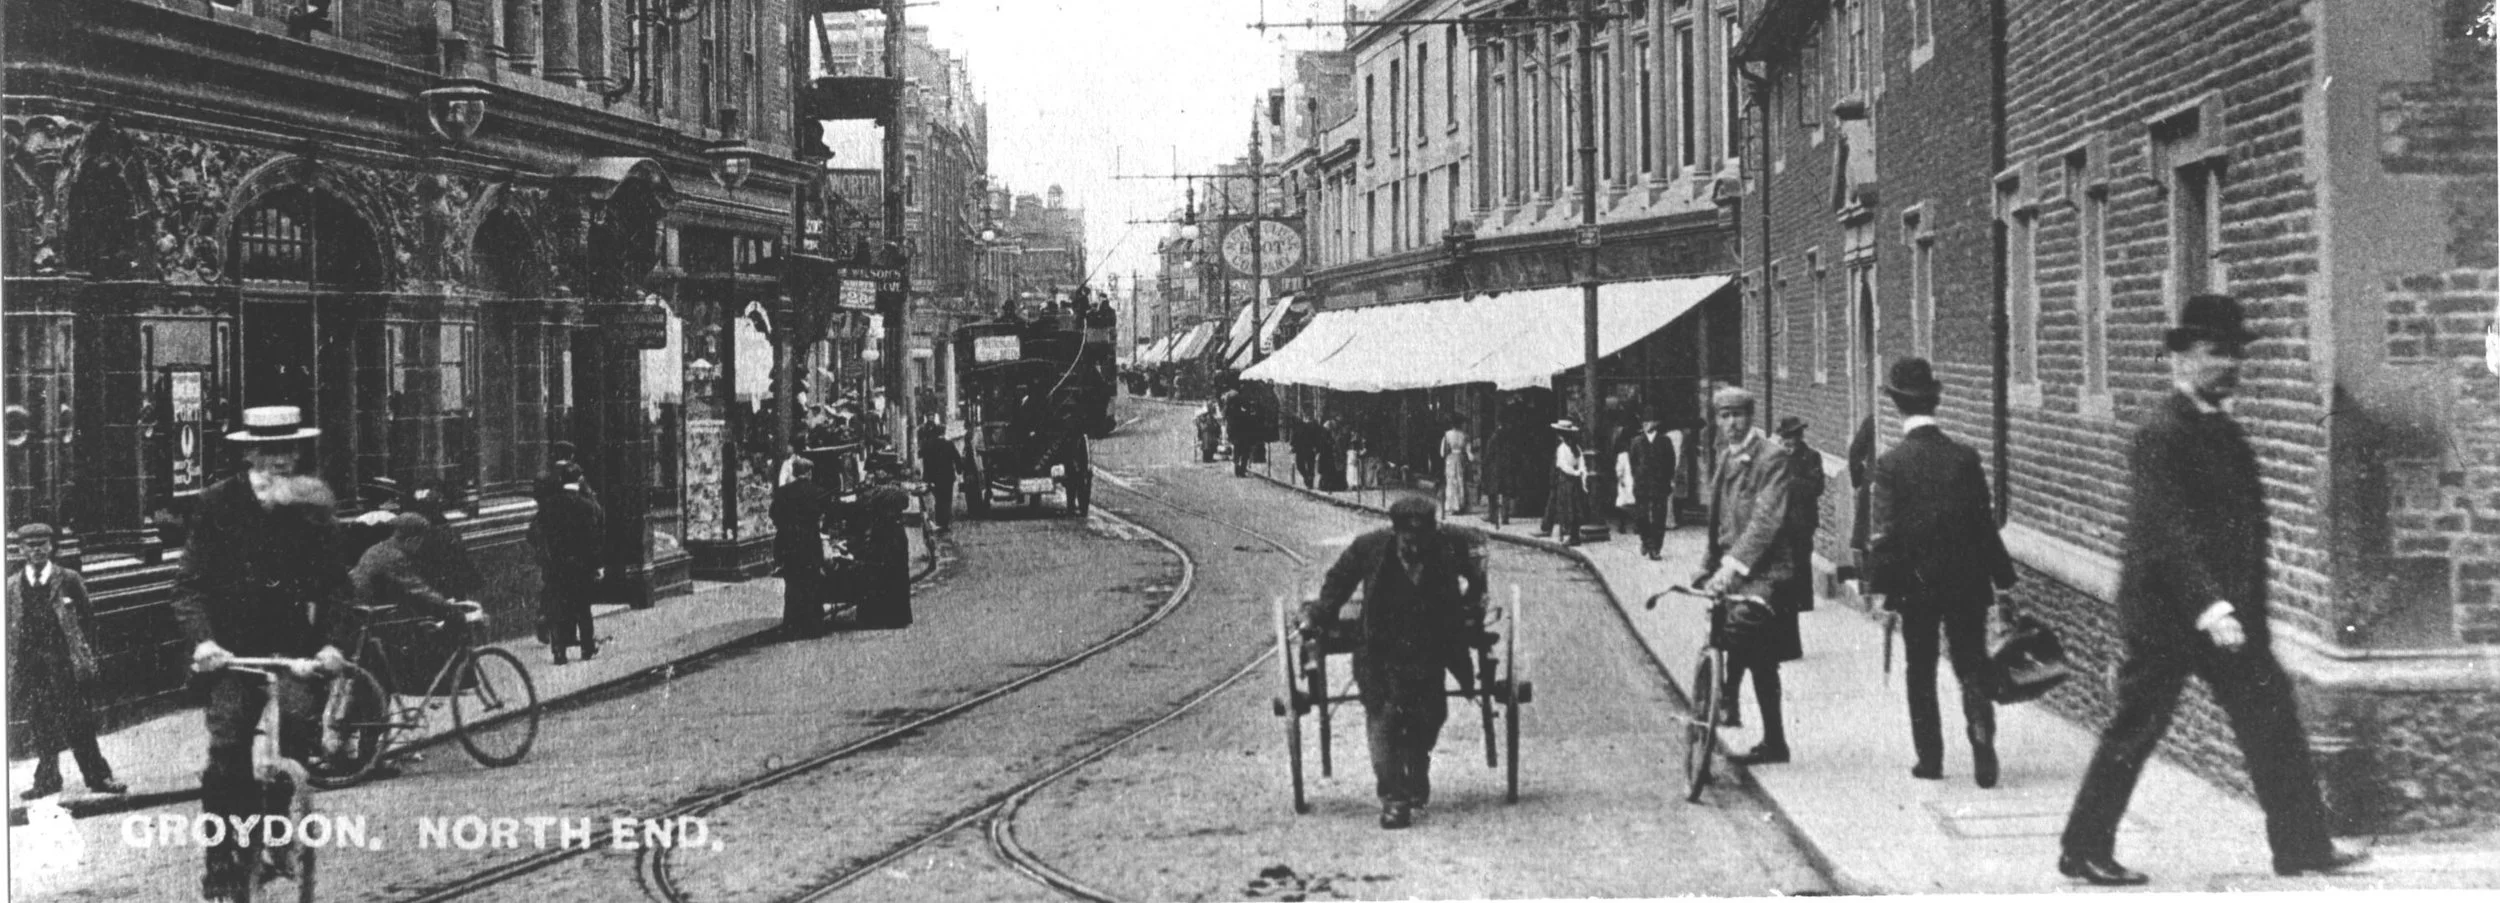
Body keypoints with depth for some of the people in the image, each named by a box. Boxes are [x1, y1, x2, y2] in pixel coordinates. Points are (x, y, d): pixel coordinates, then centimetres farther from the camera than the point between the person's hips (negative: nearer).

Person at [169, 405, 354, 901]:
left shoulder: (314, 504, 1)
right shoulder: (218, 502, -2)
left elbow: (335, 582, 0)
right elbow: (190, 582, -4)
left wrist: (330, 642, -14)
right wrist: (202, 638, -20)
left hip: (292, 643, 1)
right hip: (231, 646, -1)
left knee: (301, 715, -22)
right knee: (227, 748, -11)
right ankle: (222, 859, 2)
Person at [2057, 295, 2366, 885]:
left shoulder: (2226, 432, 12)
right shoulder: (2160, 437, -15)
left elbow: (2245, 526, 16)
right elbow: (2169, 530, -24)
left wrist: (2246, 608, 13)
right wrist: (2209, 608, -32)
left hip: (2226, 610, 8)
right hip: (2164, 611, -8)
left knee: (2273, 720, 6)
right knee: (2134, 731, 0)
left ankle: (2303, 846, 13)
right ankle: (2083, 851, 11)